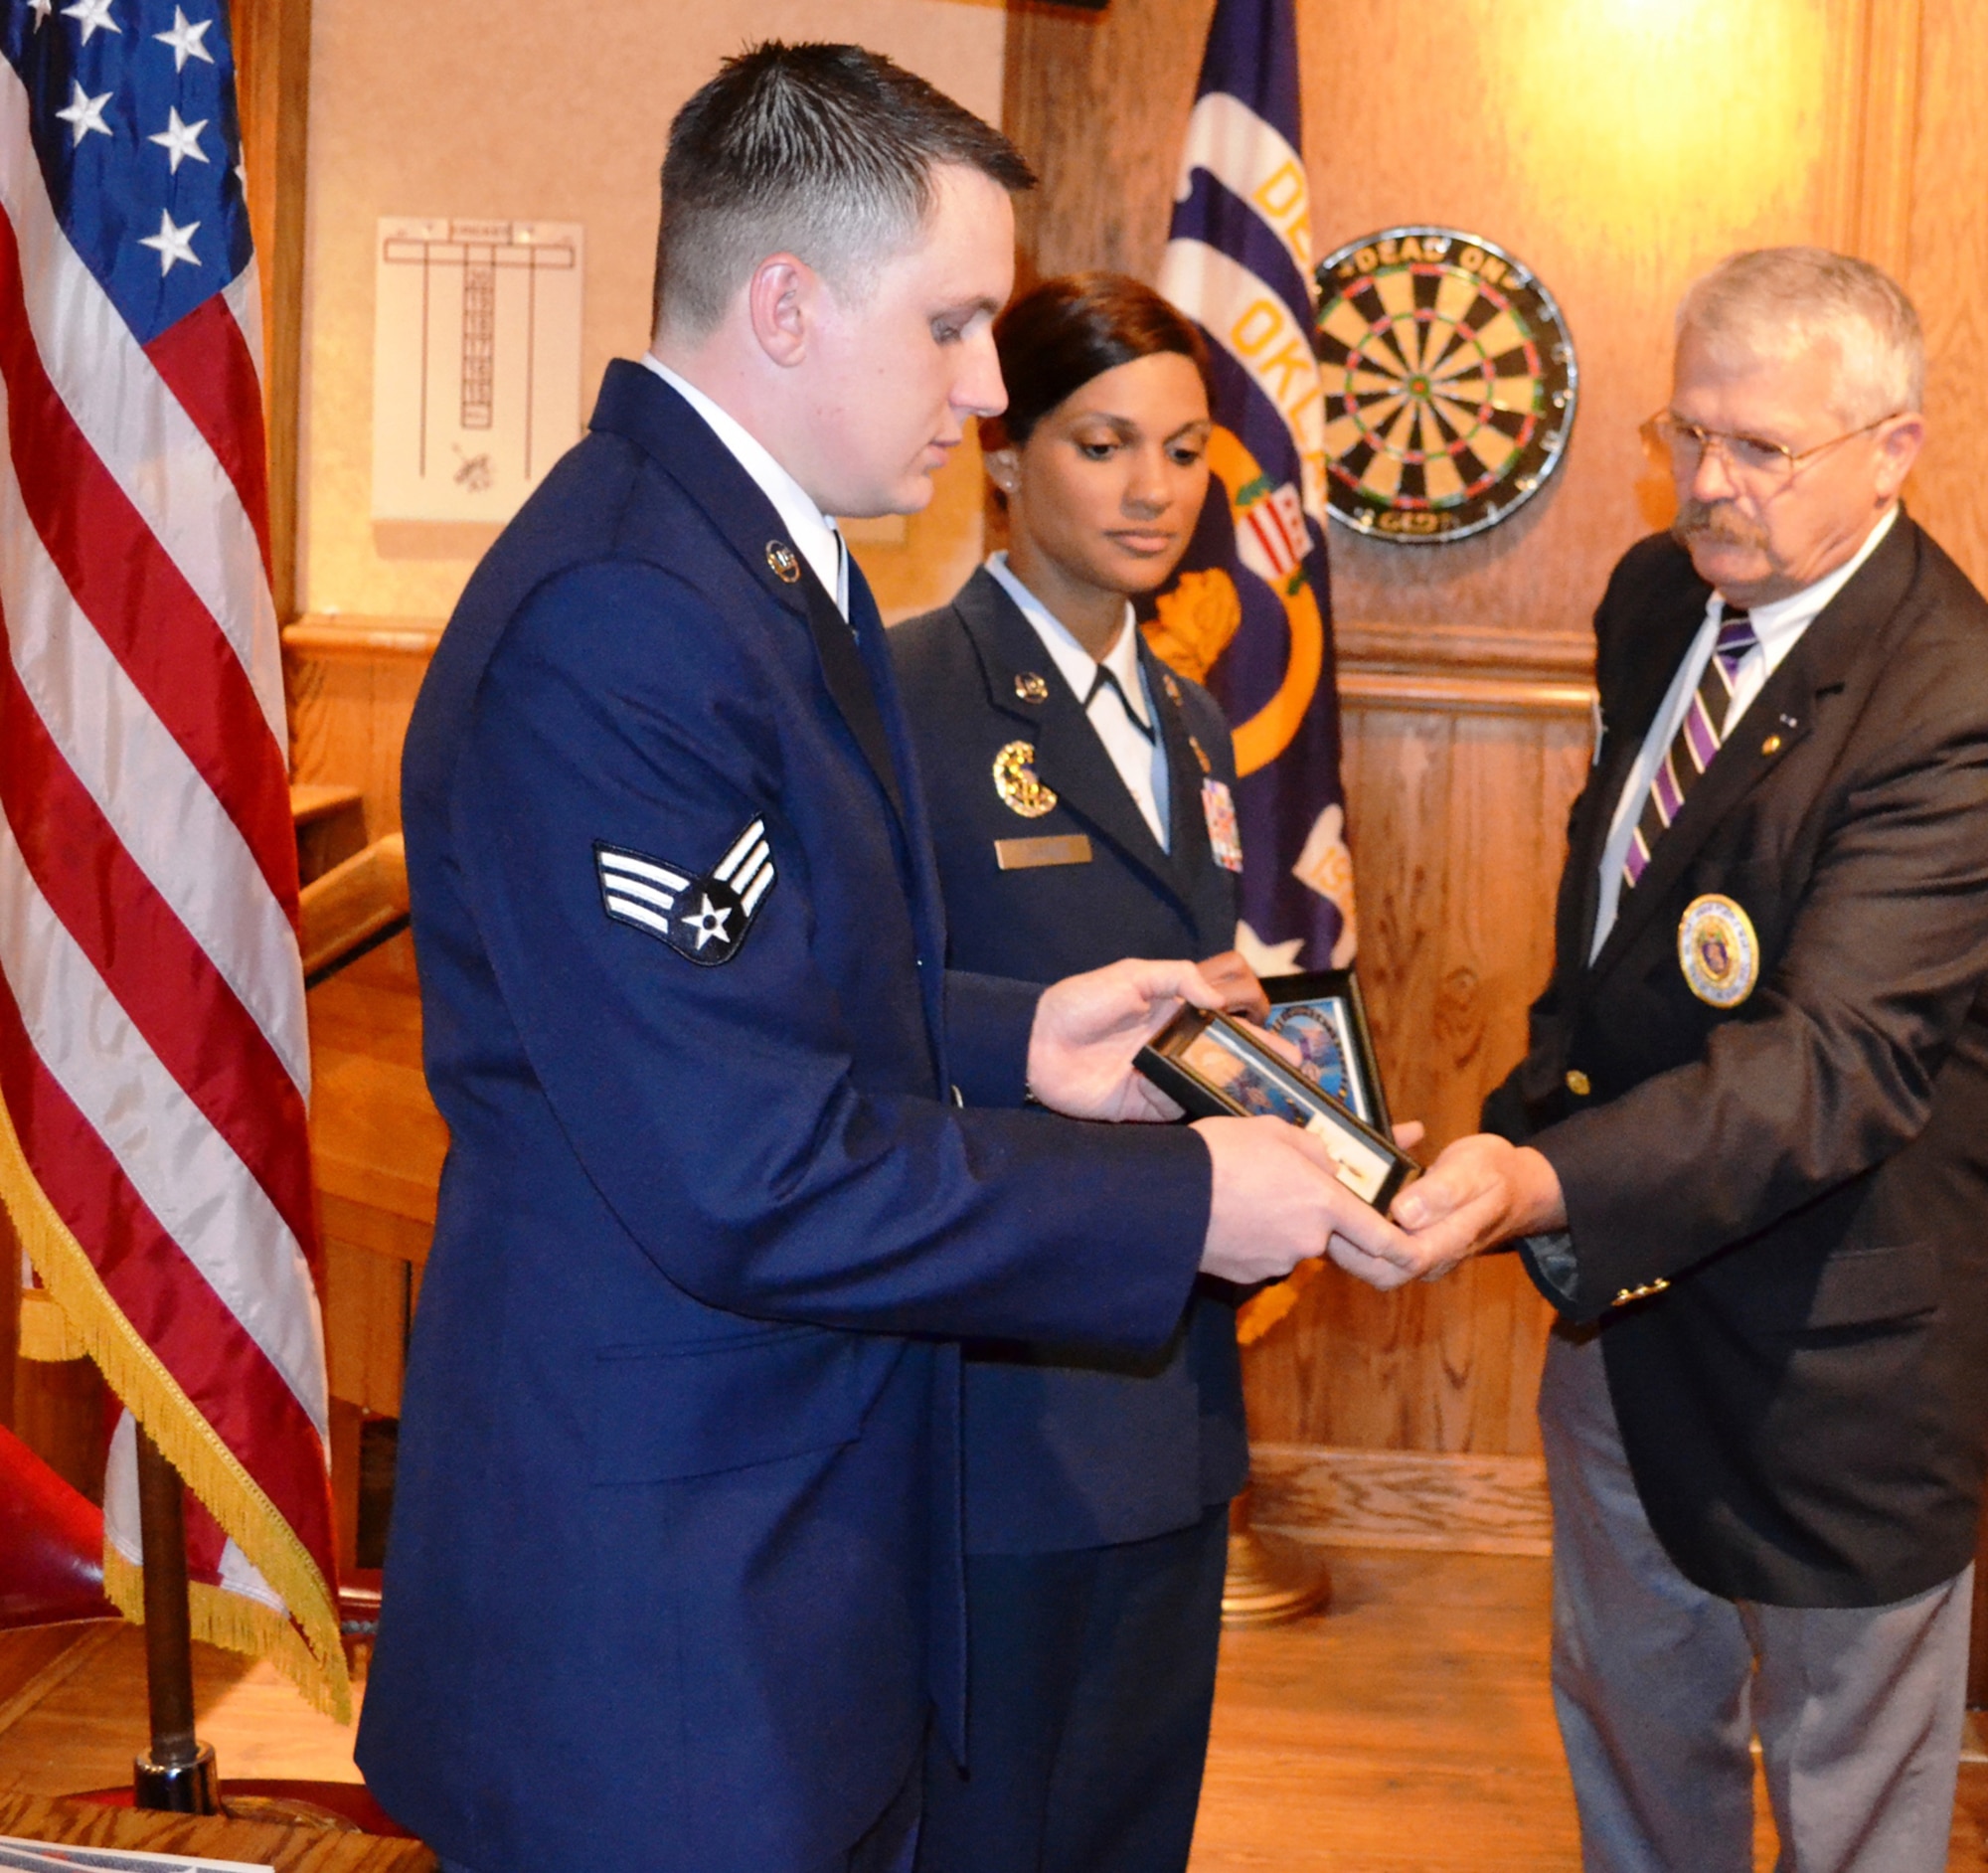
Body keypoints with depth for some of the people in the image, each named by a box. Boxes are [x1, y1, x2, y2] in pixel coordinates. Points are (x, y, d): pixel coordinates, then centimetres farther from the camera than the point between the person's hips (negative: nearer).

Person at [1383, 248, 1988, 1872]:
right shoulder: (1656, 601, 1)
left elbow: (1840, 1056, -36)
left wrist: (1544, 1188, -48)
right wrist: (1539, 1108, 7)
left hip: (1834, 1344, -7)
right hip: (1622, 1293, 8)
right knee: (1632, 1725, 26)